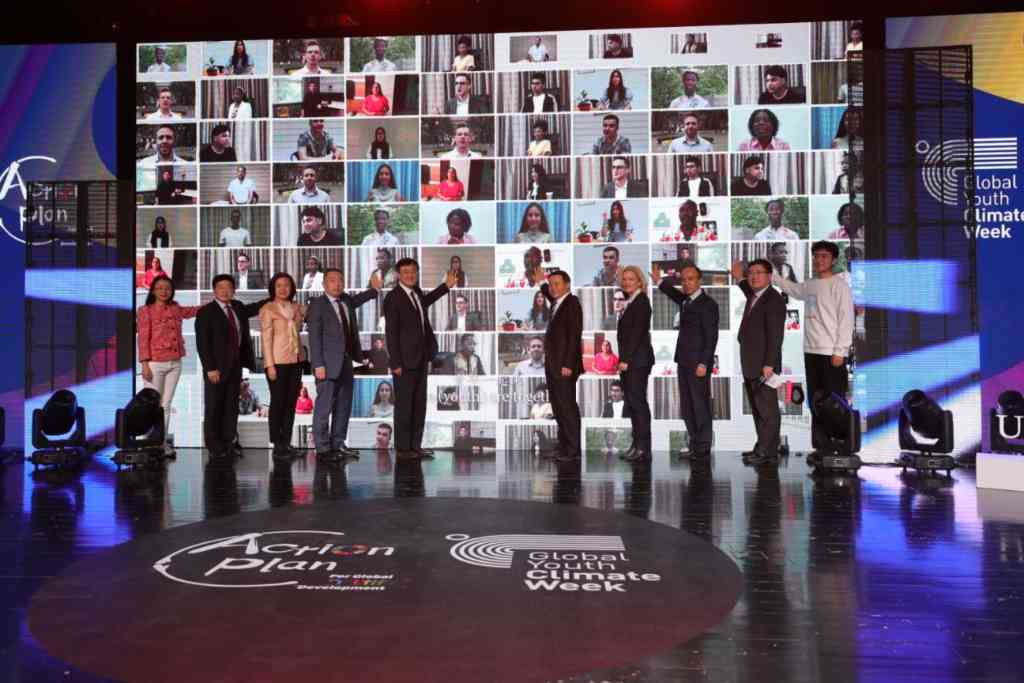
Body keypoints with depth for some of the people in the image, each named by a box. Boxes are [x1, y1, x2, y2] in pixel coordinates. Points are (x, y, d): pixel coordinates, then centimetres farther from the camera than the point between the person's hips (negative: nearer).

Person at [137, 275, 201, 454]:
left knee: (166, 405, 9)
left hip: (175, 363, 5)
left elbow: (196, 310, 27)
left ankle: (163, 442, 15)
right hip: (155, 364, -4)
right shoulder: (146, 311, -2)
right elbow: (143, 338, -7)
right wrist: (145, 363, -13)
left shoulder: (176, 309, 10)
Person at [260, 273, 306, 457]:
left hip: (296, 360, 5)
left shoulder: (297, 307, 11)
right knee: (278, 402, 0)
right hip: (278, 361, -5)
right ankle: (277, 444, 7)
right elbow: (266, 338, -8)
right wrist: (270, 365, -13)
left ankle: (286, 442, 14)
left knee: (291, 402, 7)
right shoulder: (267, 309, -3)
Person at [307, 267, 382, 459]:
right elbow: (314, 337, -12)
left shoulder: (346, 300, 11)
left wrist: (373, 289, 25)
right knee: (324, 406, -3)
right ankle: (323, 448, 6)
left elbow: (356, 300, 38)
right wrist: (318, 365, -18)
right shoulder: (317, 304, -8)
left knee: (344, 406, 12)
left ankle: (338, 444, 22)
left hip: (346, 362, 7)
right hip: (328, 364, -7)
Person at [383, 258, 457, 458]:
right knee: (404, 405, 0)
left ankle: (415, 445, 19)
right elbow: (391, 332, -14)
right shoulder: (393, 298, -12)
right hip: (405, 360, -8)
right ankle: (403, 448, 8)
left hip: (421, 359, 8)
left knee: (420, 404, 11)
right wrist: (395, 363, -17)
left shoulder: (416, 291, 10)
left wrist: (446, 286, 35)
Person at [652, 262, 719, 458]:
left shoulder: (707, 304, -11)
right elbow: (673, 293, 35)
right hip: (684, 361, 8)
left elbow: (711, 336, -14)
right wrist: (659, 281, 20)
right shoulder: (685, 301, 12)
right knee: (687, 407, 11)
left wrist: (704, 363, -18)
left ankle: (703, 447, 9)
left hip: (698, 363, -8)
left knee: (700, 404, -1)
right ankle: (695, 445, 20)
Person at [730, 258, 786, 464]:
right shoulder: (754, 297, 14)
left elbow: (775, 335, -19)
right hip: (751, 365, 10)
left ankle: (767, 451, 1)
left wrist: (769, 364, -22)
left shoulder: (774, 299, -13)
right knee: (757, 408, 15)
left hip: (764, 365, -10)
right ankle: (763, 448, 24)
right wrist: (739, 279, 29)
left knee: (767, 409, -3)